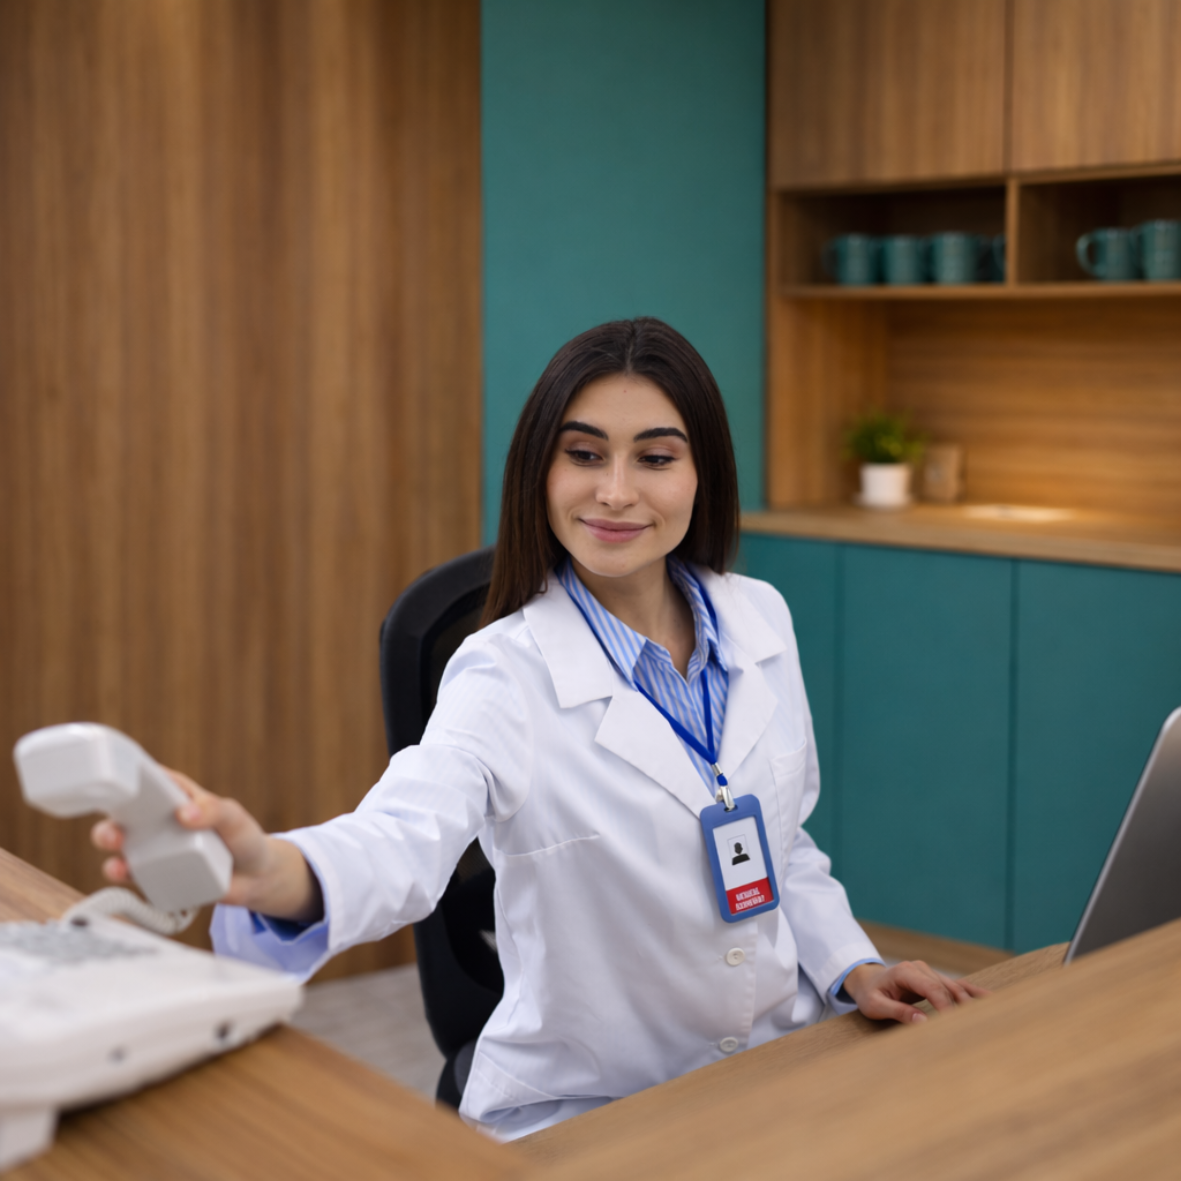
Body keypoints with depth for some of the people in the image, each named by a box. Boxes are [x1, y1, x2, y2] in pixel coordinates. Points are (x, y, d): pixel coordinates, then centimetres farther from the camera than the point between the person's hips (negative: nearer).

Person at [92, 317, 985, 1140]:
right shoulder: (509, 675, -15)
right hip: (583, 1113, -3)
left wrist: (851, 967, 0)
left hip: (777, 1079, 3)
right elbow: (408, 836, -34)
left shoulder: (760, 621, 1)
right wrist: (272, 872, -54)